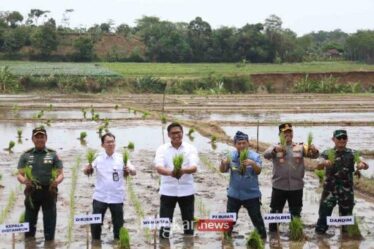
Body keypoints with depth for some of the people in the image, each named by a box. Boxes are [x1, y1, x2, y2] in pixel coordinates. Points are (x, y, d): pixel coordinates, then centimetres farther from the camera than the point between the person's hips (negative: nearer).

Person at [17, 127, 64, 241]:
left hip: (49, 192, -1)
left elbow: (61, 174, 2)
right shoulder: (26, 155, 6)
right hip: (32, 192, 1)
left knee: (49, 222, 2)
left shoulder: (53, 155, 4)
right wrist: (24, 180, -20)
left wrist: (57, 181, -21)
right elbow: (19, 175, 4)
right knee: (29, 221, 8)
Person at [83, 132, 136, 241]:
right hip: (100, 197, 1)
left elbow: (134, 172, -10)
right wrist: (88, 169, -28)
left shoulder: (121, 158, -3)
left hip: (117, 198, 0)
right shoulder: (98, 158, -1)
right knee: (95, 223, 4)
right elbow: (86, 172, -4)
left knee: (118, 224, 8)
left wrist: (129, 169, -34)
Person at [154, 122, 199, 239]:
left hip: (186, 191, 1)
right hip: (167, 191, -1)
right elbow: (158, 168, -17)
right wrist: (170, 172, -40)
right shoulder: (162, 149, -2)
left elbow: (194, 167, -16)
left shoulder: (190, 148, -1)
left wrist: (183, 170, -39)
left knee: (188, 221, 10)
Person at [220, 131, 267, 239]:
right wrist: (223, 163, -30)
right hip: (234, 194, 2)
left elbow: (258, 171, -21)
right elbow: (223, 170, -6)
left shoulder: (255, 156, -8)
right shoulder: (231, 156, -2)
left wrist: (253, 164, -43)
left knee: (257, 218, 5)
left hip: (252, 194, -2)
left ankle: (263, 238, 17)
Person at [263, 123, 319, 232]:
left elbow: (314, 155, -4)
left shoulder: (300, 147, 4)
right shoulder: (275, 147, 0)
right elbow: (266, 155, -19)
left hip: (296, 186, 2)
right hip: (279, 186, -1)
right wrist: (275, 150, -41)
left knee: (296, 213, 13)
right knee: (275, 212, 6)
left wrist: (314, 150, -29)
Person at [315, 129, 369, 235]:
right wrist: (324, 163, -41)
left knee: (347, 215, 11)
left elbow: (366, 166, -9)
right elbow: (319, 166, -17)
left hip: (347, 191, 2)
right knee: (324, 214, -4)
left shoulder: (352, 153, 4)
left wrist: (362, 164, -34)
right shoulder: (327, 153, 0)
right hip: (330, 190, -2)